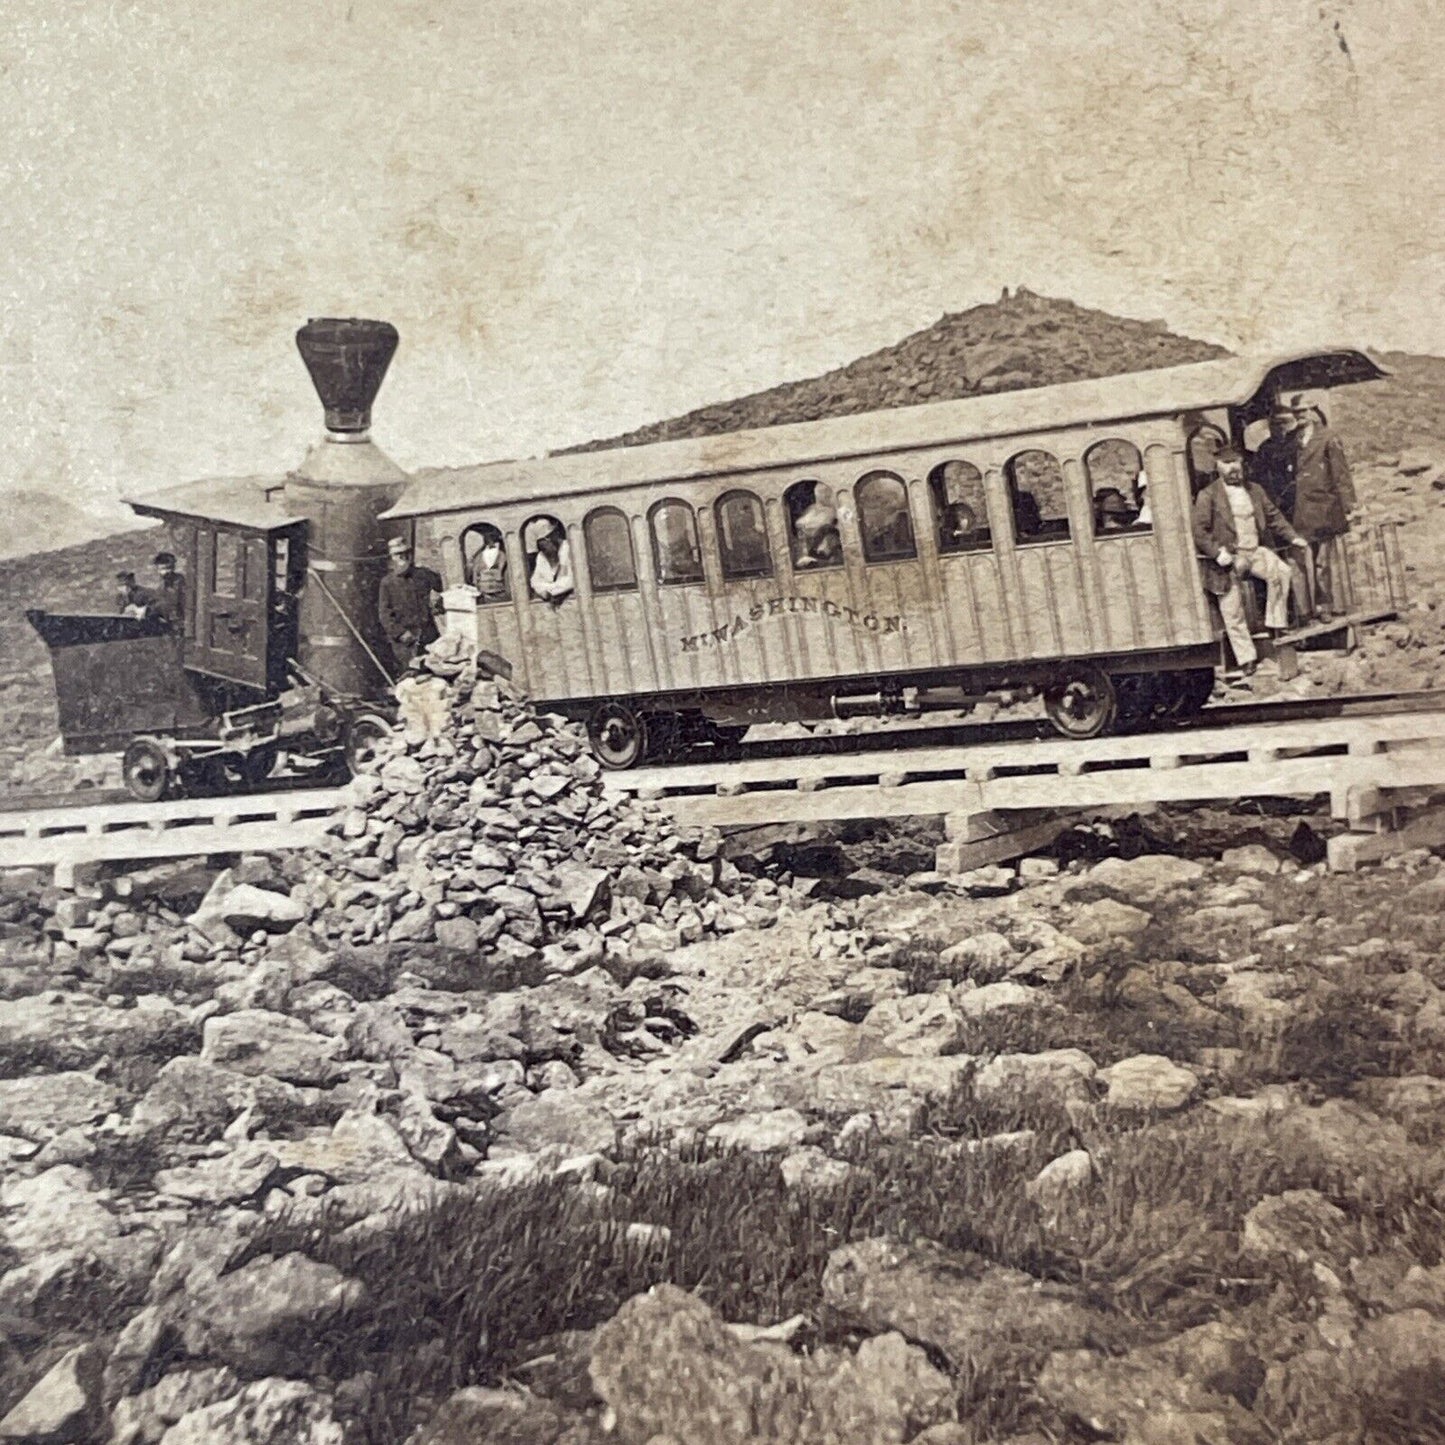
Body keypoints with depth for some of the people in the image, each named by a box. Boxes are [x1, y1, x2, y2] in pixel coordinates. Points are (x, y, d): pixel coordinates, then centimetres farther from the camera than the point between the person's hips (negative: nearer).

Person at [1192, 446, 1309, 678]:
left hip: (1255, 551, 4)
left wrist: (1293, 537, 6)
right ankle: (1246, 659, 8)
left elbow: (1274, 516, 18)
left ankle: (1276, 624, -10)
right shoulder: (1207, 496, -1)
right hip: (1229, 557, -3)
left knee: (1281, 571, -25)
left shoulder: (1255, 490, 16)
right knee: (1232, 612, -3)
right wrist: (1217, 552, -18)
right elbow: (1200, 532, -6)